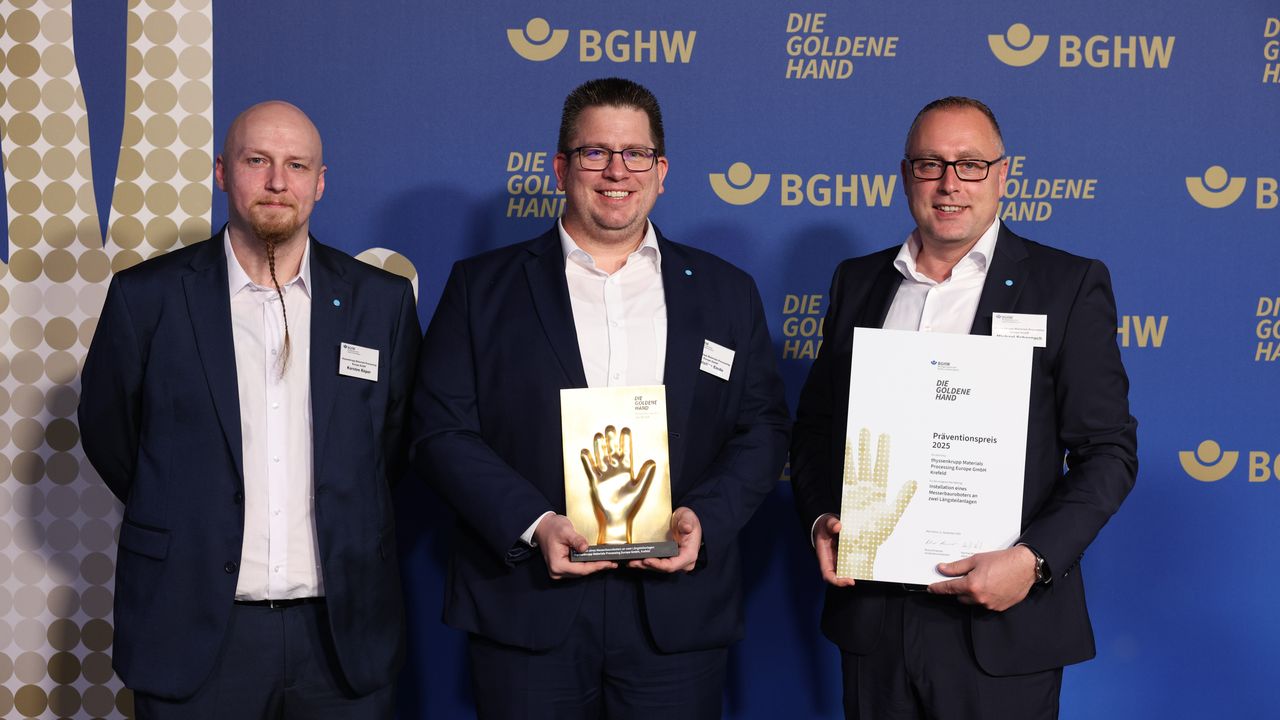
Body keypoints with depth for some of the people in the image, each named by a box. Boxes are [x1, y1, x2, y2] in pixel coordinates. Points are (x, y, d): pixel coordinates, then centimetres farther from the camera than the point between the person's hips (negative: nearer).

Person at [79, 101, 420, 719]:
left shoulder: (381, 301, 2)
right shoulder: (146, 296, -2)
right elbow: (108, 435, 8)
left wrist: (345, 524, 10)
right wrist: (188, 522, 12)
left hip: (341, 629, 1)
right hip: (194, 634, -1)